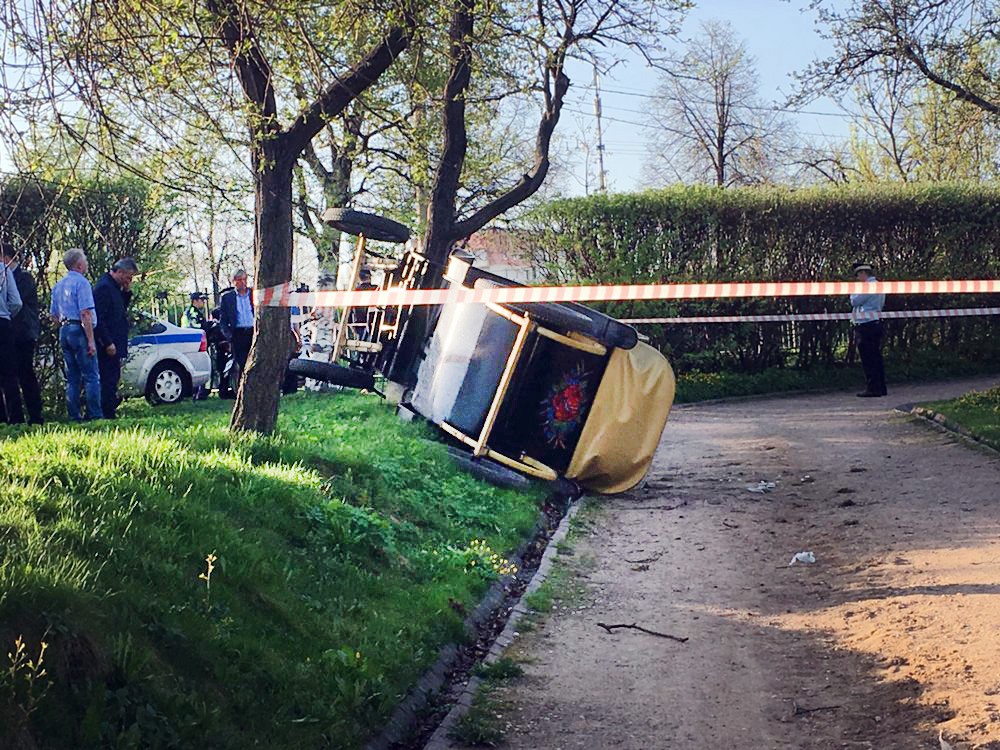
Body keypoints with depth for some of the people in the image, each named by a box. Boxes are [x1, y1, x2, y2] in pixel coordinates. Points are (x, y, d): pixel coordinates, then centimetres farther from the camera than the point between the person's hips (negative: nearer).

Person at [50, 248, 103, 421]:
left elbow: (54, 314, 21)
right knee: (91, 376, -6)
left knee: (72, 378, 10)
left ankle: (74, 416, 10)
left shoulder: (58, 285, 16)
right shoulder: (81, 282, -10)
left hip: (64, 331, 8)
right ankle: (95, 415, -10)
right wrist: (91, 340, -17)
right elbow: (85, 313, -17)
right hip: (79, 331, -8)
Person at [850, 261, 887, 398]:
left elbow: (854, 301, -14)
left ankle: (873, 389, -9)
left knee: (868, 359, -8)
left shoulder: (868, 286, -13)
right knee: (876, 358, 12)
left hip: (866, 326, -10)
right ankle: (881, 388, 15)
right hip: (875, 324, 10)